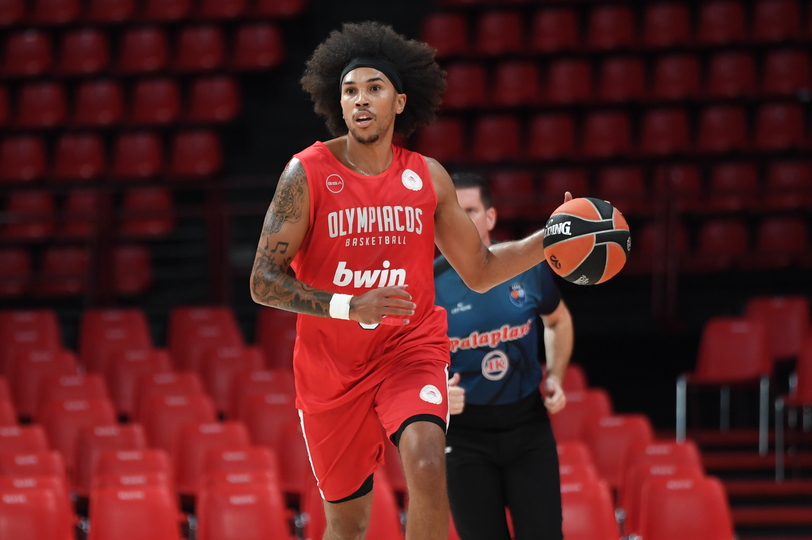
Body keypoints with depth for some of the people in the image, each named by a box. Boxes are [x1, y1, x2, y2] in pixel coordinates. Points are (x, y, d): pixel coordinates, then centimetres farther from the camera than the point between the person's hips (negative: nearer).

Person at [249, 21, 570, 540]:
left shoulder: (428, 177, 1)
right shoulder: (307, 174, -9)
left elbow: (480, 271, 12)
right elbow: (264, 282, -12)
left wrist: (549, 240, -3)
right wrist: (349, 306, -24)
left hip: (410, 347, 1)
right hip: (332, 366, -1)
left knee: (426, 462, -28)